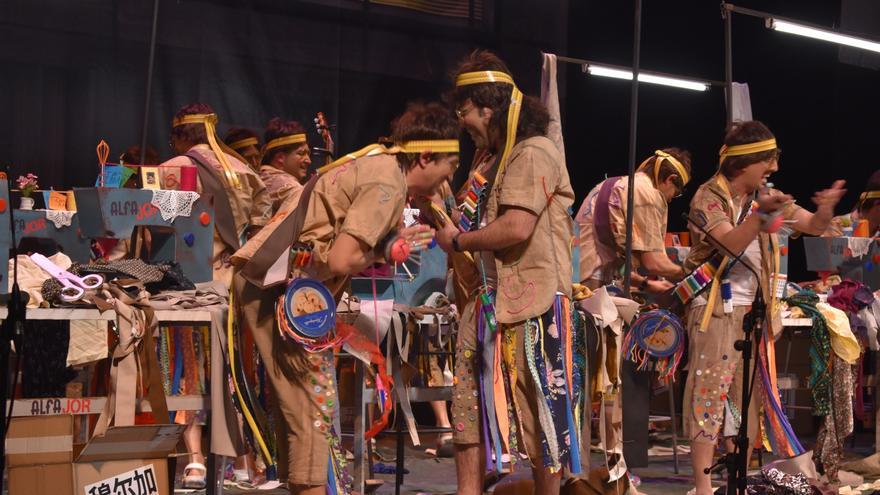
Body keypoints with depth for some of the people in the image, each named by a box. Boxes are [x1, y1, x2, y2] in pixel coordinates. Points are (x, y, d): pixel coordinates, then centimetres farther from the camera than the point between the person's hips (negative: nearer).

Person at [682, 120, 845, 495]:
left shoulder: (767, 196, 8)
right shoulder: (709, 196, -10)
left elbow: (813, 226, 6)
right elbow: (733, 243, -24)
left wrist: (825, 209, -17)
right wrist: (761, 214, -41)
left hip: (754, 309, 6)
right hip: (717, 309, -6)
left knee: (750, 395, 8)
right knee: (710, 391, -10)